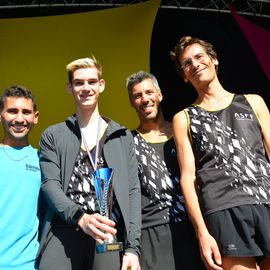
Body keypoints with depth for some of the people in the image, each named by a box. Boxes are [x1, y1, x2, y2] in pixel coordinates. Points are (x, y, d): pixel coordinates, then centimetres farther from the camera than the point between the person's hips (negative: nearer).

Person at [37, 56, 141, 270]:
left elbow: (133, 190, 7)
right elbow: (50, 184, 0)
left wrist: (132, 247, -2)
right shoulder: (53, 136, 11)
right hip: (64, 234, 0)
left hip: (109, 235, 1)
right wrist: (80, 218, -19)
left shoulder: (122, 136, 13)